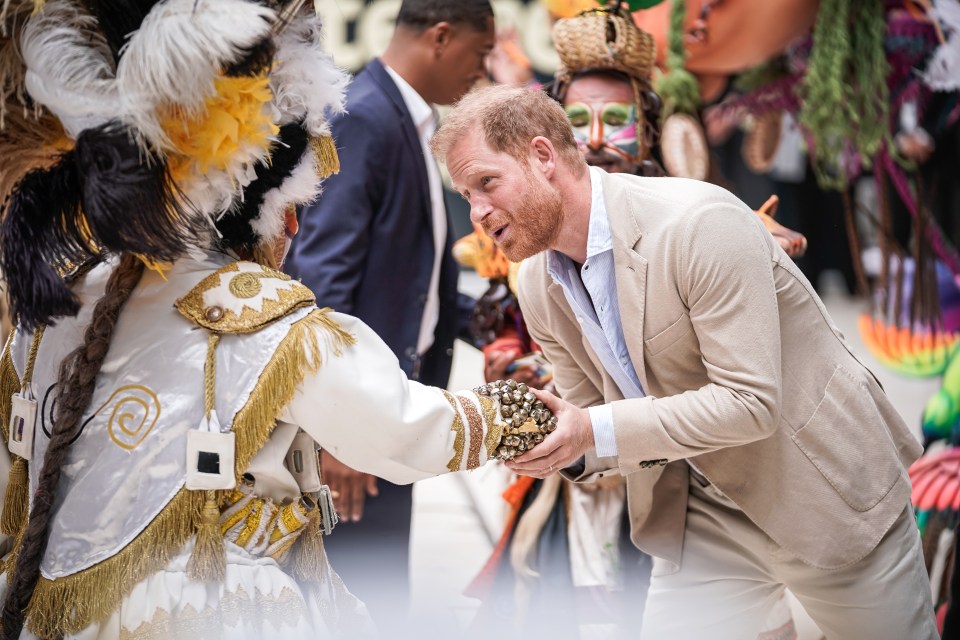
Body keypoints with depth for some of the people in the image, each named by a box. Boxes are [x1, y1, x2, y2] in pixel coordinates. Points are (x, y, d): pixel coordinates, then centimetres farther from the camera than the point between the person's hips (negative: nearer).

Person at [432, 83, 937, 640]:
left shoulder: (700, 223, -26)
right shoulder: (540, 287, -4)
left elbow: (751, 402, -28)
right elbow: (592, 419, 4)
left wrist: (598, 433, -33)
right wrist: (563, 448, -20)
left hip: (827, 492, -5)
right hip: (702, 517, 6)